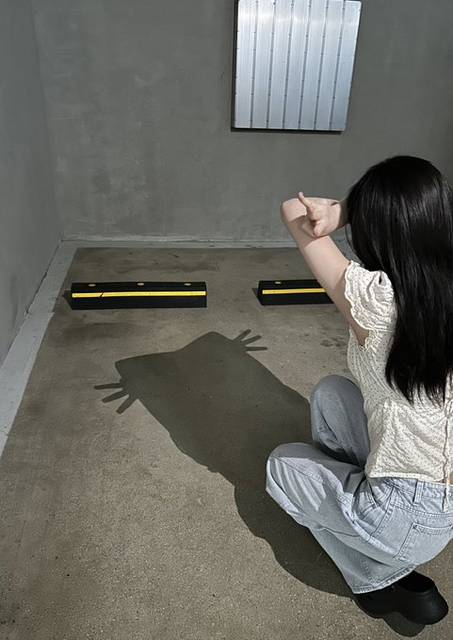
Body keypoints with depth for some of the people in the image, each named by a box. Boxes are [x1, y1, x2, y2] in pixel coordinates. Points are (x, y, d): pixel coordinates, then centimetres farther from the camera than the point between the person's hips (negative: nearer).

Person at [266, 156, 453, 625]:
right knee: (331, 392, 18)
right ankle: (337, 488, 33)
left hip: (410, 519, -6)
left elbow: (293, 209, -13)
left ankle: (381, 579, 18)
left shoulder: (375, 296, -25)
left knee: (283, 464, 20)